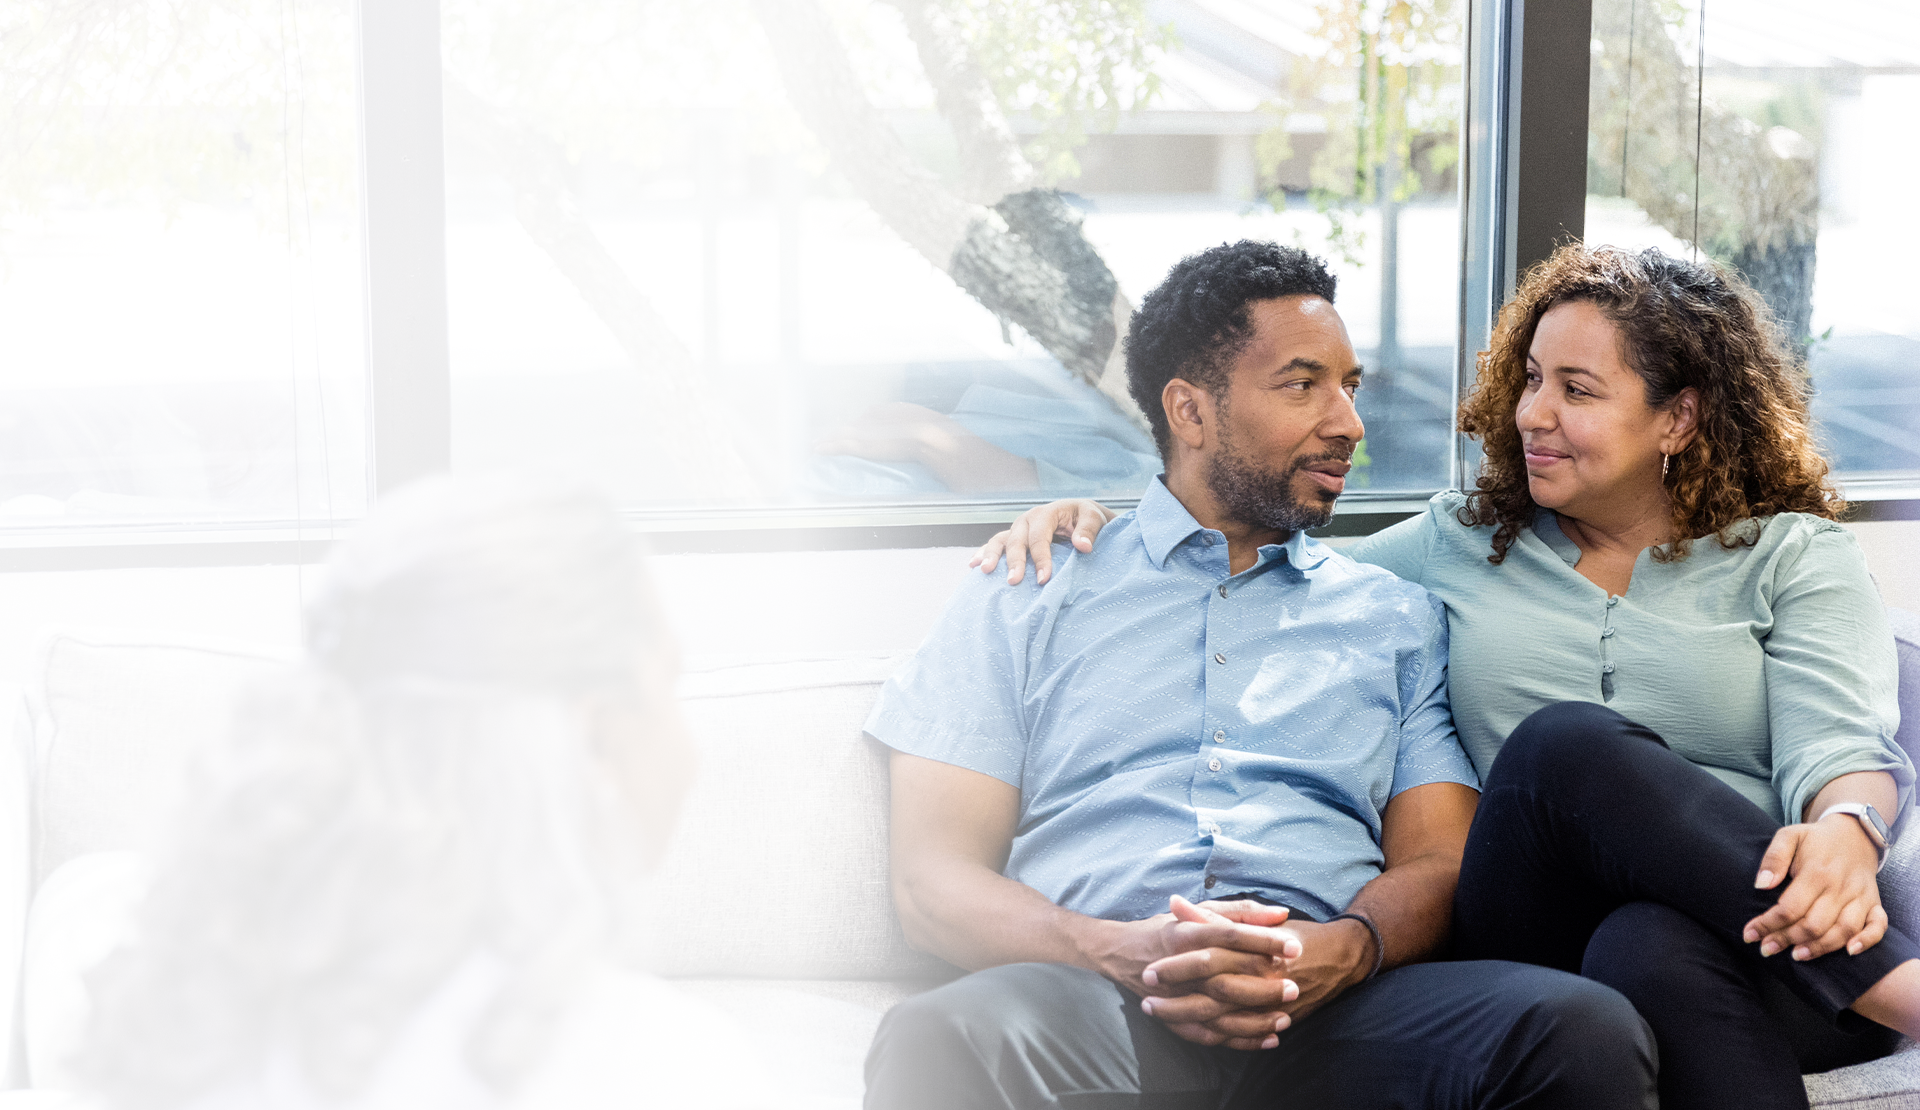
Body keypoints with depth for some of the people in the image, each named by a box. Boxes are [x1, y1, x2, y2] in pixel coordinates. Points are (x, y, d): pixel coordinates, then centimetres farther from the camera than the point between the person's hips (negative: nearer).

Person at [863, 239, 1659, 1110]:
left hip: (1330, 1010, 1)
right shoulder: (1024, 602, 15)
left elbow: (1439, 864, 12)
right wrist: (1126, 951, -16)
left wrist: (1342, 950, -14)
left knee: (1586, 1031, -31)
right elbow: (933, 877, 6)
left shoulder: (1400, 620, 23)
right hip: (1095, 1001, -1)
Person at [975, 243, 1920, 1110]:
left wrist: (1843, 832, -26)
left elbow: (1842, 749, -1)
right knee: (1567, 745, -33)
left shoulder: (1792, 556, 15)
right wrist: (1092, 519, 15)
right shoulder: (1462, 544, 24)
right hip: (1533, 936, 2)